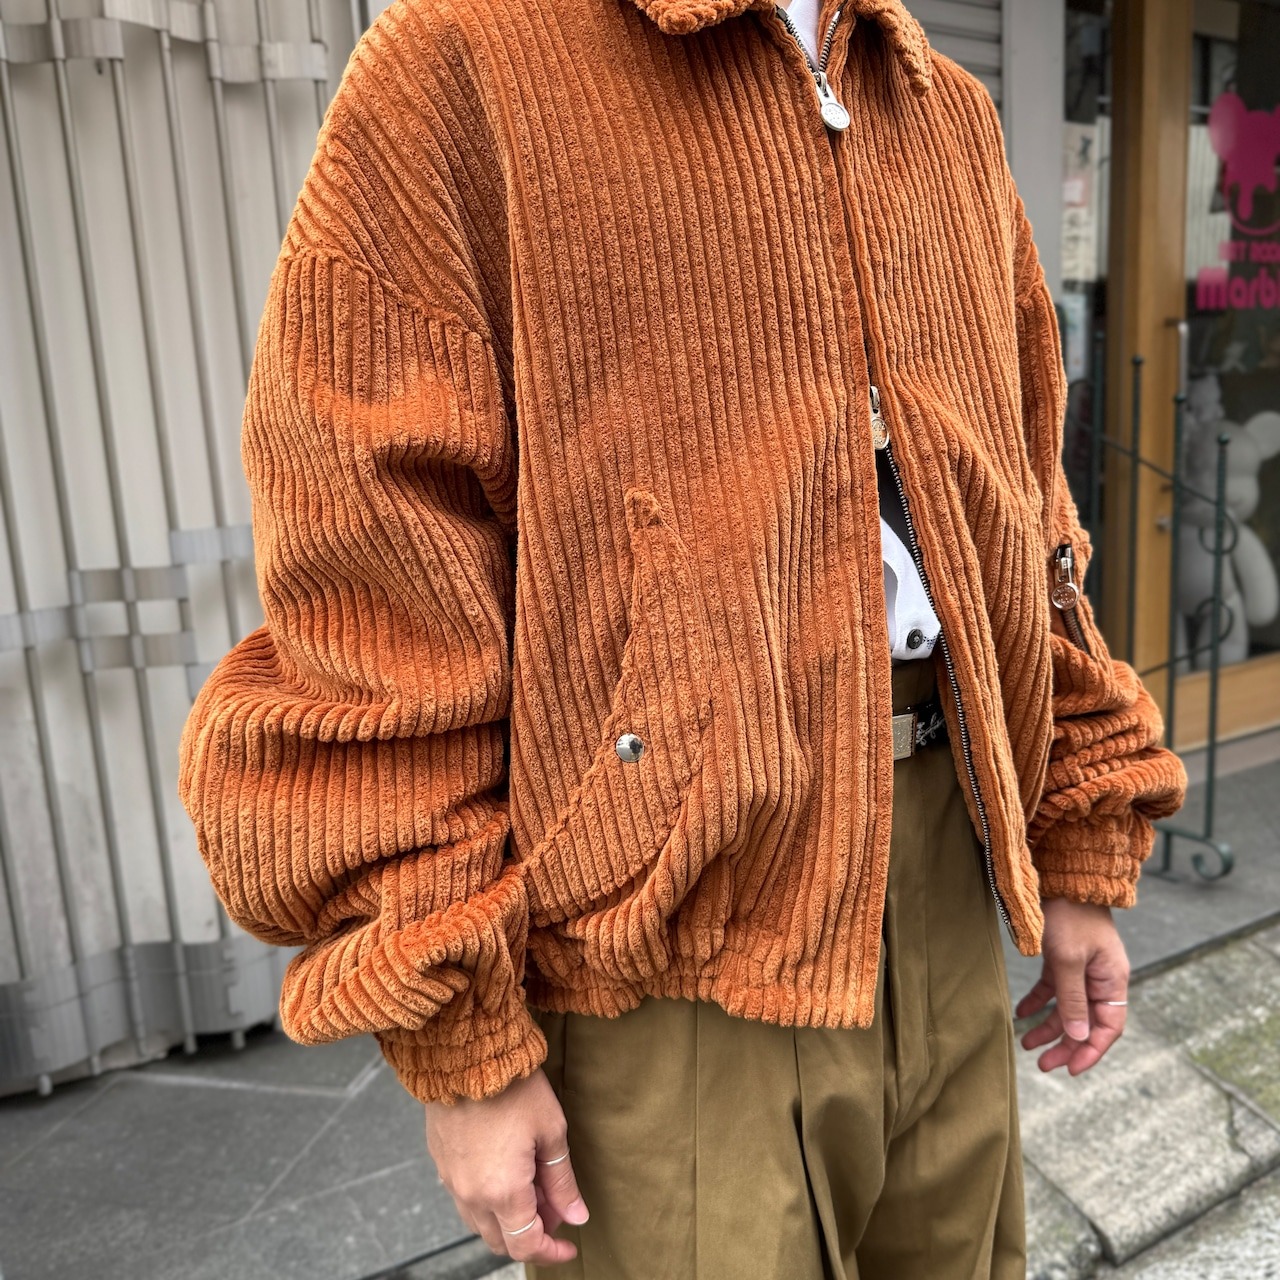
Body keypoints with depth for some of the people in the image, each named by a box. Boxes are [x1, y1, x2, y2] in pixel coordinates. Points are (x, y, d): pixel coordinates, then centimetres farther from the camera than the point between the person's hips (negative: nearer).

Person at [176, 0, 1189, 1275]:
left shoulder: (949, 115, 13)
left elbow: (1022, 515, 15)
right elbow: (371, 597, -13)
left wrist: (1082, 854, 12)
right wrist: (459, 1045, -13)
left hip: (946, 876, 7)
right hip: (661, 928, -6)